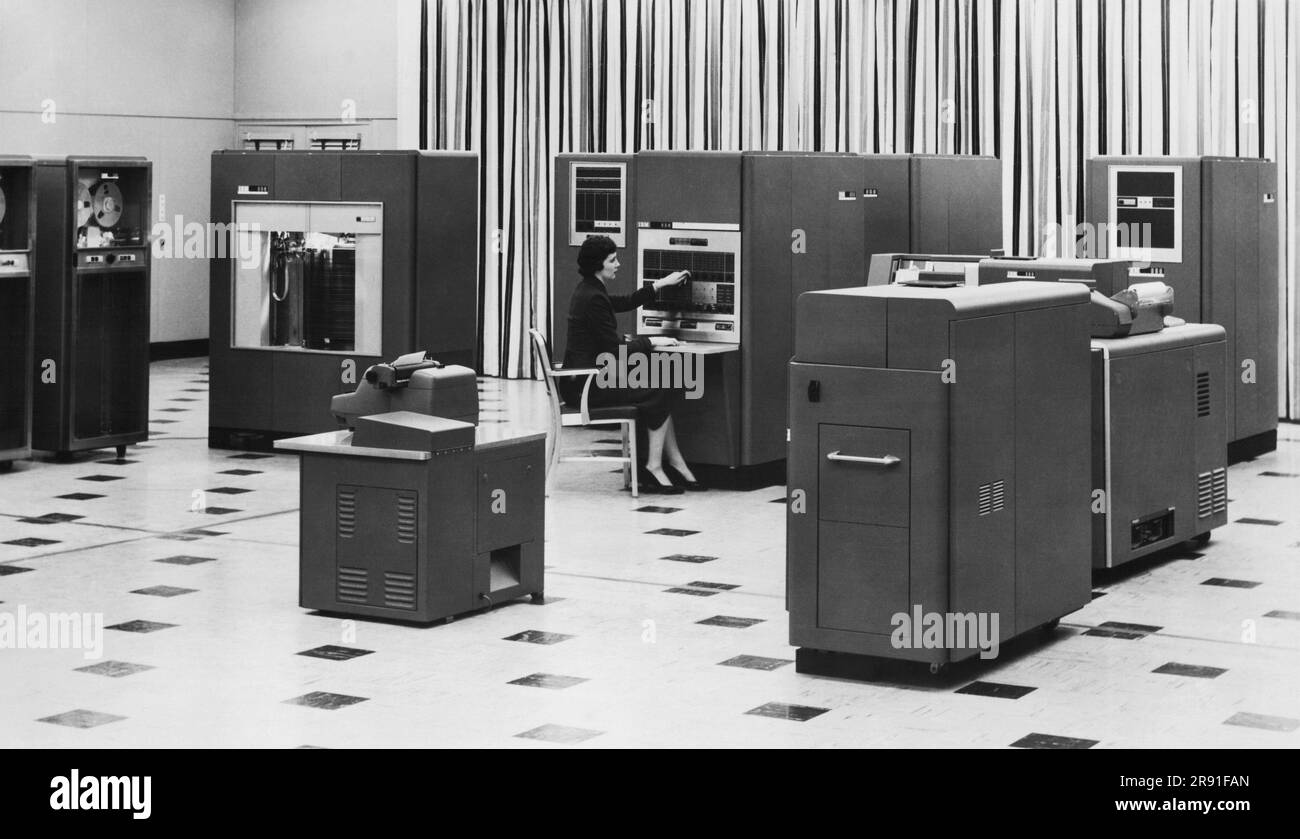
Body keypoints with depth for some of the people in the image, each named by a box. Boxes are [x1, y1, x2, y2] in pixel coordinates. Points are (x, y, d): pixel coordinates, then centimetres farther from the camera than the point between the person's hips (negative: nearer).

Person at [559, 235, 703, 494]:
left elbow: (626, 302, 30)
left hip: (582, 380, 10)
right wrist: (651, 341, -7)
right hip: (585, 385, -10)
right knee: (660, 392, -10)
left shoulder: (589, 291, 14)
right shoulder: (593, 298, -19)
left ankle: (677, 466, 7)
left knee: (659, 393, 8)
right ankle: (654, 467, -6)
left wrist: (662, 284, 31)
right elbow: (615, 349, -19)